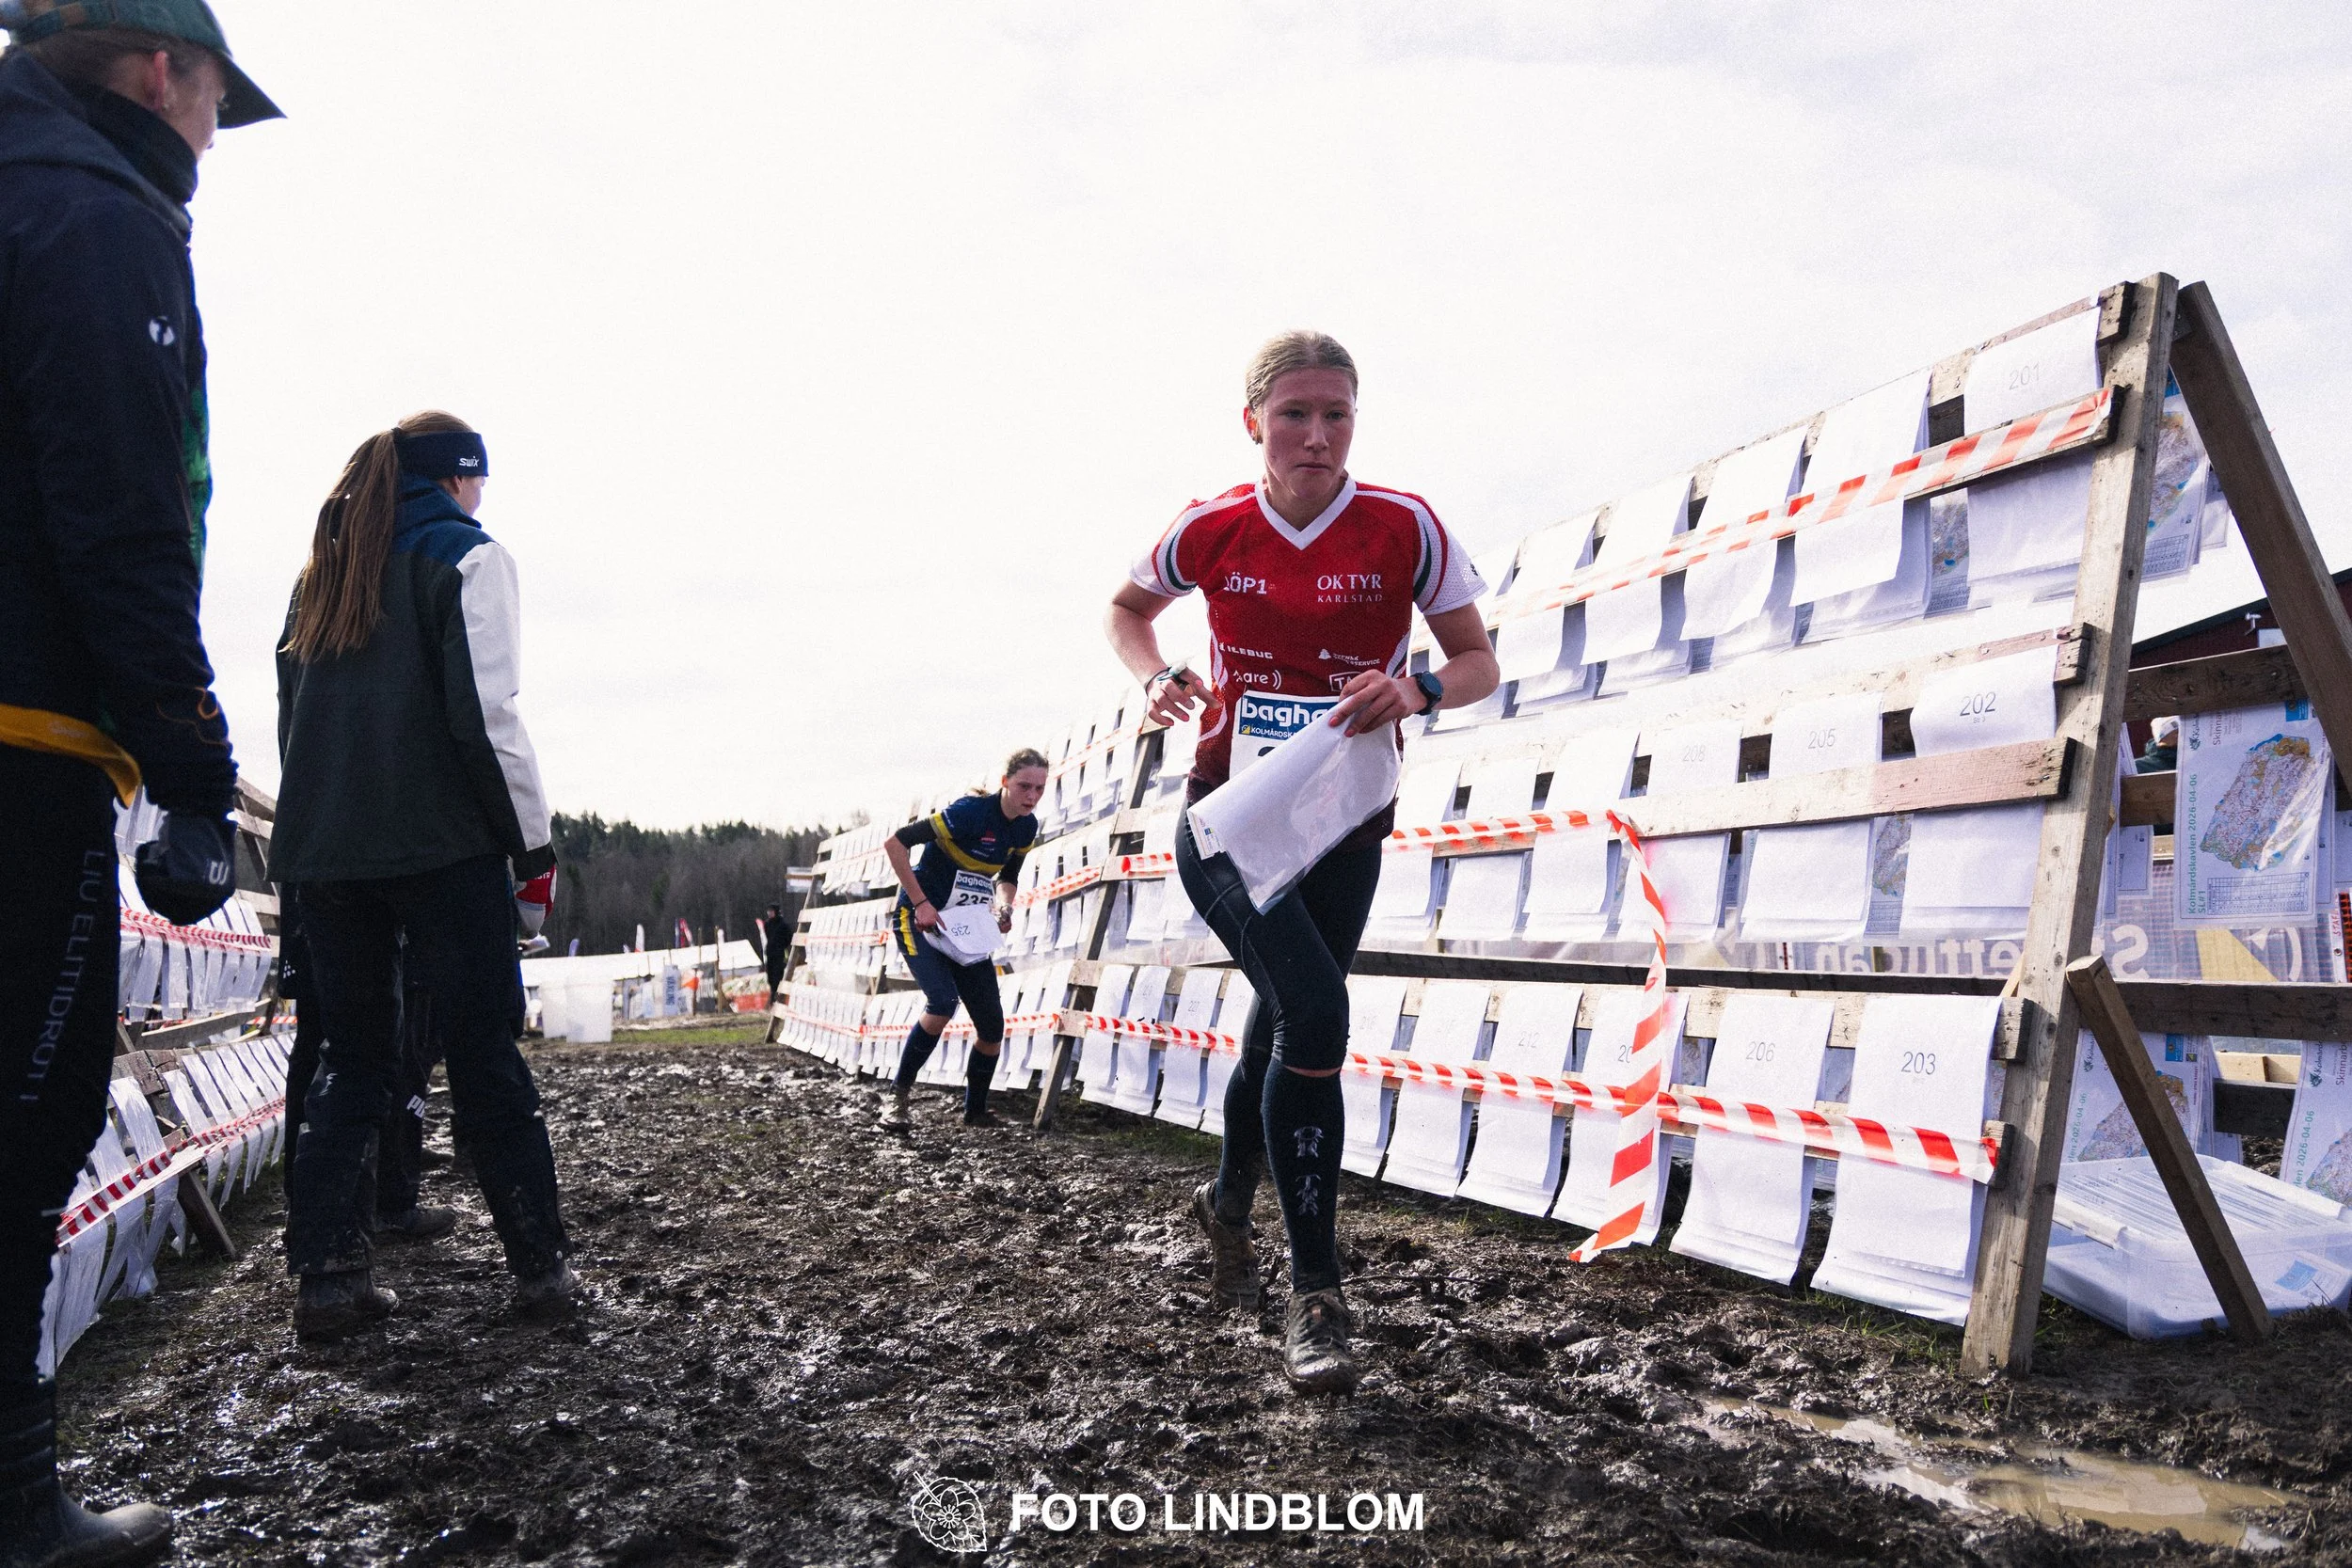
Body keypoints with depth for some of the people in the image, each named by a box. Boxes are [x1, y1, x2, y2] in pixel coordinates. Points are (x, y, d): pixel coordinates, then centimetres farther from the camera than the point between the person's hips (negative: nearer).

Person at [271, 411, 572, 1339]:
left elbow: (294, 715, 18)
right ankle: (539, 1262, 6)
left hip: (322, 848, 6)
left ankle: (327, 1277, 6)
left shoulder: (323, 572, 18)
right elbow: (485, 715, -12)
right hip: (442, 845, -6)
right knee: (484, 1053, 0)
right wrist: (533, 845, -7)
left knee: (349, 1058, 10)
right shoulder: (465, 557, -2)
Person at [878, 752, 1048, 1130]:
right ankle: (897, 1096, -11)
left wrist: (1003, 907, -8)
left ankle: (975, 1112, 19)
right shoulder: (970, 812, -24)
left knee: (993, 1027, 0)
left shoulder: (1026, 827, -2)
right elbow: (895, 843, -22)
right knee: (943, 1002, -28)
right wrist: (921, 903, -22)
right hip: (919, 920, -7)